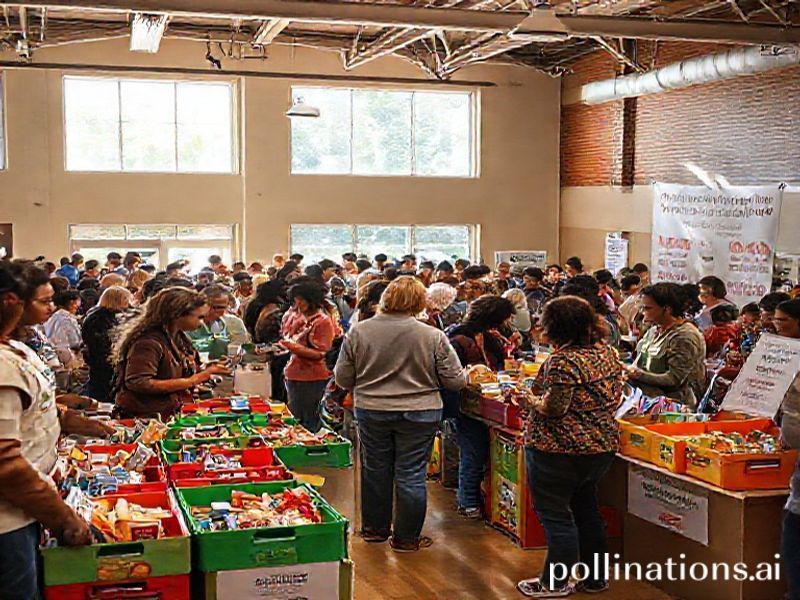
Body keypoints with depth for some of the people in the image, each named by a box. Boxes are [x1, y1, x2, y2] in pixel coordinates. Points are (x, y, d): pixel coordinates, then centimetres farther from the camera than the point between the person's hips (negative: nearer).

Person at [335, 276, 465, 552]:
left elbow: (343, 379, 0)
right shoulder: (433, 337, -13)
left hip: (371, 411, 3)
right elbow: (455, 381, -7)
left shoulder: (358, 332, -8)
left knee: (375, 470, 17)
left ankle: (374, 529, 31)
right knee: (411, 474, 7)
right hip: (419, 413, -2)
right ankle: (406, 537, 16)